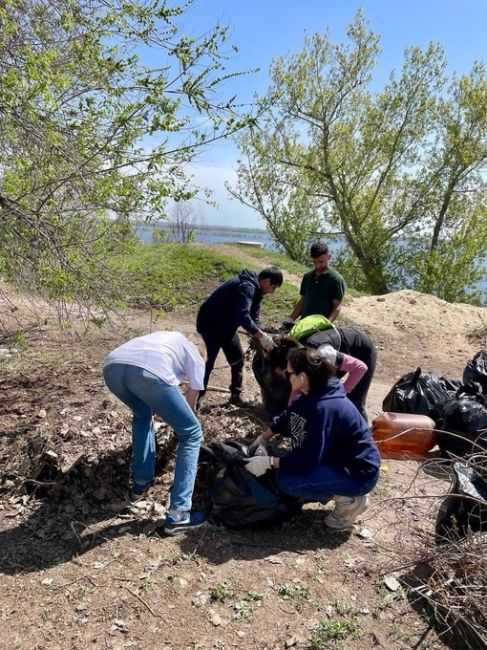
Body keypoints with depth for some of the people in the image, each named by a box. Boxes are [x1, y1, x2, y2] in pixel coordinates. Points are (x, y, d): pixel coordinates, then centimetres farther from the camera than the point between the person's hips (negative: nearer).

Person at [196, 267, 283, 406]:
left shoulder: (255, 290, 6)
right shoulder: (247, 286, -26)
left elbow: (253, 318, 9)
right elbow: (243, 316, -38)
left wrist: (262, 337, -5)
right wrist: (262, 336, -35)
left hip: (226, 324, 10)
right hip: (211, 322, -10)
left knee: (237, 358, 12)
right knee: (211, 359, -17)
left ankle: (236, 395, 24)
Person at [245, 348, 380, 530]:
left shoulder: (325, 408, -30)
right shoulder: (312, 396, -1)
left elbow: (308, 460, -30)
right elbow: (283, 420, 16)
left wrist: (268, 462, -23)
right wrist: (261, 439, 15)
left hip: (359, 472, -9)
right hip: (338, 458, 9)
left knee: (286, 480, -20)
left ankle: (349, 501, -5)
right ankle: (337, 491, 15)